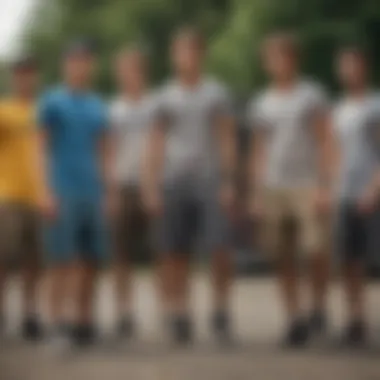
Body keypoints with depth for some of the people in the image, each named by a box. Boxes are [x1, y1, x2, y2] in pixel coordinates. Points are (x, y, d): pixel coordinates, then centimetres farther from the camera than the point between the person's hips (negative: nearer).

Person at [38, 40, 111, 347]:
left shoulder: (98, 107, 15)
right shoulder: (52, 102, 0)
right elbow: (42, 148, -3)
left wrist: (108, 192, 11)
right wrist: (48, 191, -11)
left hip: (93, 194, 5)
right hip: (63, 194, -5)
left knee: (90, 261, 4)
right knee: (64, 261, -8)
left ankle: (84, 320, 10)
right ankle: (59, 321, -7)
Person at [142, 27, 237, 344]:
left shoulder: (217, 93, 7)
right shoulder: (165, 97, 10)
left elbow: (227, 140, 4)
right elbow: (156, 144, 9)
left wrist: (229, 183, -4)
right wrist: (151, 187, 1)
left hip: (210, 181, -1)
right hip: (174, 182, 1)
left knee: (220, 248, -11)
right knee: (175, 253, 1)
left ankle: (221, 310, 4)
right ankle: (179, 315, 7)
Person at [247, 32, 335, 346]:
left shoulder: (312, 96, 3)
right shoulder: (260, 104, 13)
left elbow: (325, 143, -1)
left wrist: (325, 187, -10)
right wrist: (255, 195, 10)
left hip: (307, 186, -3)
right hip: (273, 188, 4)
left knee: (316, 249, -14)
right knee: (284, 258, 2)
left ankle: (318, 306, 7)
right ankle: (296, 317, 8)